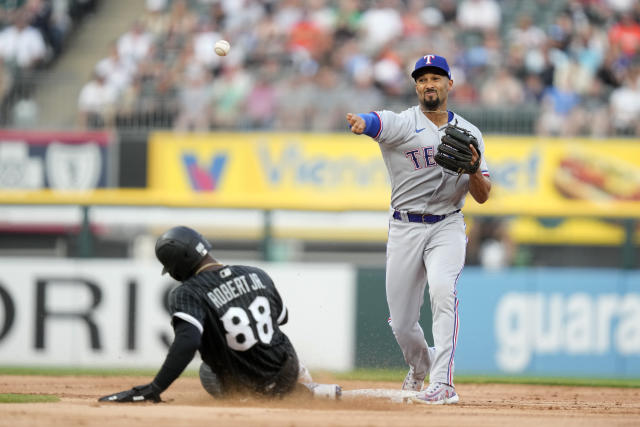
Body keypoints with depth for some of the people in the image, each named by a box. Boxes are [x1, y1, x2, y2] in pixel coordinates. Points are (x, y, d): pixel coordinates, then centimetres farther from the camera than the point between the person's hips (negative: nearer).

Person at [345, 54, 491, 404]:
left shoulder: (469, 133, 8)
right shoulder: (401, 124, -2)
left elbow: (482, 196, 8)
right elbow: (373, 123, -27)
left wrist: (475, 170, -14)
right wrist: (359, 122, -52)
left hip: (447, 227, 0)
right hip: (404, 229, 0)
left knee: (442, 290, -28)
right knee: (402, 324, 4)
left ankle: (442, 384, -32)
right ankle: (420, 365, 39)